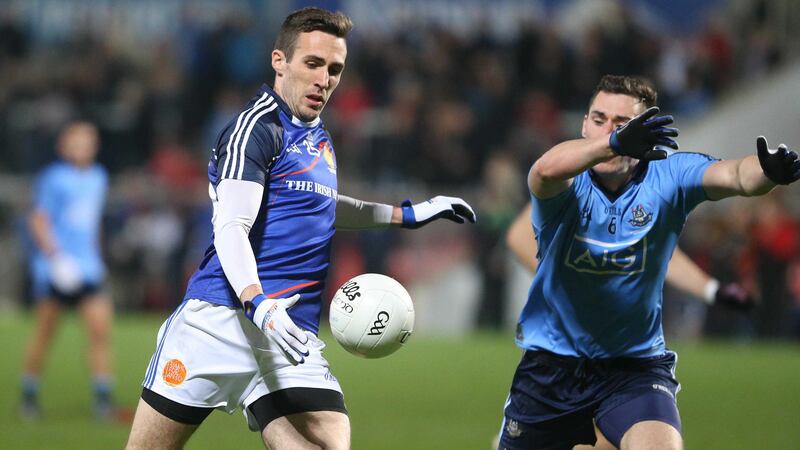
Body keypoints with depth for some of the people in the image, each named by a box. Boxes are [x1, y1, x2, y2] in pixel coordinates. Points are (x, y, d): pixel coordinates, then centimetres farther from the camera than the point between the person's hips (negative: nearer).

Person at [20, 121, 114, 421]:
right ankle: (29, 396, 19)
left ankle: (102, 397, -9)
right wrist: (56, 256, -20)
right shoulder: (54, 178, -7)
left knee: (100, 327, -10)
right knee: (44, 333, 3)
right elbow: (38, 222, -10)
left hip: (87, 269, 5)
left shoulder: (97, 177, 12)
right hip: (54, 270, -5)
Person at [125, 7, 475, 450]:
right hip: (220, 320, -6)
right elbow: (230, 229, -17)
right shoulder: (256, 128, -6)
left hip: (289, 334, 7)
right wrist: (257, 305, -32)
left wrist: (407, 214, 40)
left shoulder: (316, 136, 20)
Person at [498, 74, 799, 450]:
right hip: (551, 364, 1)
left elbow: (732, 175, -29)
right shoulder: (568, 185, -15)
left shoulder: (667, 177, -10)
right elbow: (547, 170, -40)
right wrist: (614, 142, -60)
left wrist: (768, 170, -54)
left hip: (635, 364, -1)